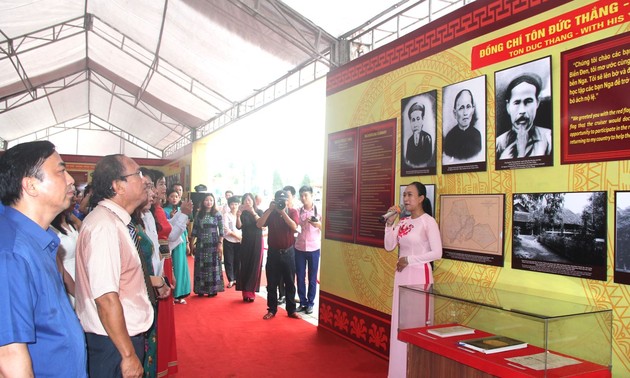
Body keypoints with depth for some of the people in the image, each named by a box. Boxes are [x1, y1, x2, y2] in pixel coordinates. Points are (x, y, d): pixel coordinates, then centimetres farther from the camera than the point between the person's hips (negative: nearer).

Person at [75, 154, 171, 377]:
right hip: (114, 341, -9)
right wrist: (128, 354, -24)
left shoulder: (116, 221, 7)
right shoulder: (105, 226, -24)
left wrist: (150, 280, 16)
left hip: (127, 333, 9)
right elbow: (106, 298, -28)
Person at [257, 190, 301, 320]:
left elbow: (294, 227, -19)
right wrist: (270, 209, -19)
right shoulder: (270, 212, 0)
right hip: (273, 252, 1)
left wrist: (283, 211, -22)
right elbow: (259, 224, -14)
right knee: (272, 283, 7)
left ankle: (291, 310, 17)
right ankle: (272, 310, 18)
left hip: (288, 252, 0)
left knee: (290, 283, 8)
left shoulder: (292, 212, -2)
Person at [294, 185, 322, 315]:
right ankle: (303, 302, 16)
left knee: (312, 277, 5)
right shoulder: (298, 211, 2)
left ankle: (310, 303, 14)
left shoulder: (319, 211, -2)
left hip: (314, 248, -2)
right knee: (300, 277, 5)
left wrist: (318, 224, -22)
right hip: (299, 248, 2)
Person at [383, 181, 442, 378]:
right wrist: (390, 222, -4)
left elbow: (437, 253, -14)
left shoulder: (428, 221, -9)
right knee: (400, 321, 11)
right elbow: (389, 247, 4)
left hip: (419, 275, -7)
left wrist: (409, 259, -13)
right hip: (401, 275, 7)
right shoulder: (403, 222, 10)